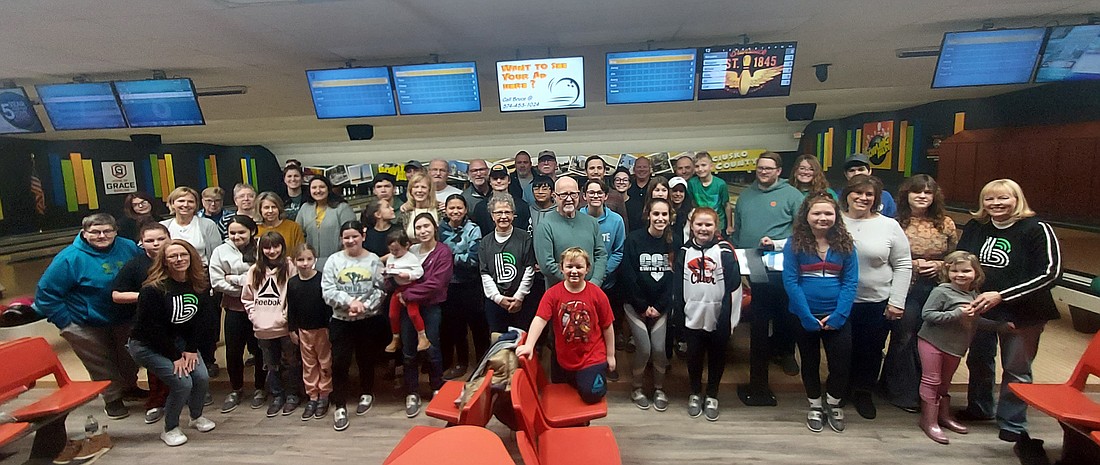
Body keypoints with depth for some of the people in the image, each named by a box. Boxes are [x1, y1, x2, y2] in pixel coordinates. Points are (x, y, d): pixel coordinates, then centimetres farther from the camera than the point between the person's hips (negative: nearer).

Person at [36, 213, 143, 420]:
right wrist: (64, 322, -14)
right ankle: (113, 399, 31)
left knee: (129, 359, 20)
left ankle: (130, 386, 45)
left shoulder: (129, 247, -9)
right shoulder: (71, 257, -20)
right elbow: (46, 292, -14)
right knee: (101, 365, 10)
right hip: (87, 326, -4)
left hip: (125, 319, 4)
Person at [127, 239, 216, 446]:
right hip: (147, 345, -5)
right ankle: (170, 429, 8)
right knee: (182, 383, -18)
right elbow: (153, 329, -20)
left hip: (180, 341, 5)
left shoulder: (200, 285, -7)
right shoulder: (153, 289, -23)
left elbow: (200, 319, -3)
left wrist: (191, 350, -10)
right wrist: (175, 357, -16)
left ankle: (197, 417, 22)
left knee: (202, 378, -8)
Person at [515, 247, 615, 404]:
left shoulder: (597, 294, -11)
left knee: (591, 395, -14)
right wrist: (529, 345, -37)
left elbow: (607, 327, -3)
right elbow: (540, 319, -23)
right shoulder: (553, 293, -12)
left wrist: (610, 355, 1)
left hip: (592, 357, -2)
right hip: (563, 359, 2)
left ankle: (599, 378, 18)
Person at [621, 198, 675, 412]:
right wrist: (642, 307, -10)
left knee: (659, 349, -3)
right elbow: (627, 276, -10)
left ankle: (659, 389, 23)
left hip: (662, 307, 2)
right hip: (637, 305, -2)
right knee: (643, 349, -5)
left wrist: (659, 306, -7)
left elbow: (674, 277, -1)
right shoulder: (634, 239, -9)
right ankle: (637, 388, 21)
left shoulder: (673, 242, -1)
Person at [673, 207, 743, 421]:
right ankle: (695, 393, 34)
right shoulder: (684, 251, 3)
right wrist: (679, 314, 0)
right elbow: (677, 286, 5)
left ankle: (712, 395, 33)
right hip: (692, 317, 2)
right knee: (694, 356, 13)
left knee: (717, 356, 13)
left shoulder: (725, 251, -7)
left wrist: (727, 318, -14)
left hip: (718, 319, -2)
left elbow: (733, 286, -10)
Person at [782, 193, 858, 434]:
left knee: (841, 361, 4)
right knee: (810, 361, 14)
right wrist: (807, 317, -16)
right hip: (805, 316, -1)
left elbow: (851, 282, -3)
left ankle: (833, 404, 32)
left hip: (836, 316, 1)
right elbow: (790, 281, -11)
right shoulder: (795, 243, -7)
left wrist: (838, 315, -13)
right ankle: (815, 406, 35)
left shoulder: (845, 244, 0)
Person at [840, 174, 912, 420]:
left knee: (871, 351, 13)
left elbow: (903, 265, 2)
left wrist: (897, 301, -3)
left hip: (877, 303, 1)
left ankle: (863, 394, 34)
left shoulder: (889, 226, -1)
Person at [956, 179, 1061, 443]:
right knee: (978, 360, 19)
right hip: (978, 308, 5)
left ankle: (1012, 423, 24)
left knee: (1016, 368, 7)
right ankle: (979, 408, 39)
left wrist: (1000, 296, -23)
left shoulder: (1037, 230, -13)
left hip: (1022, 312, -4)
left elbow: (1050, 273, -17)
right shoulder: (975, 228, 0)